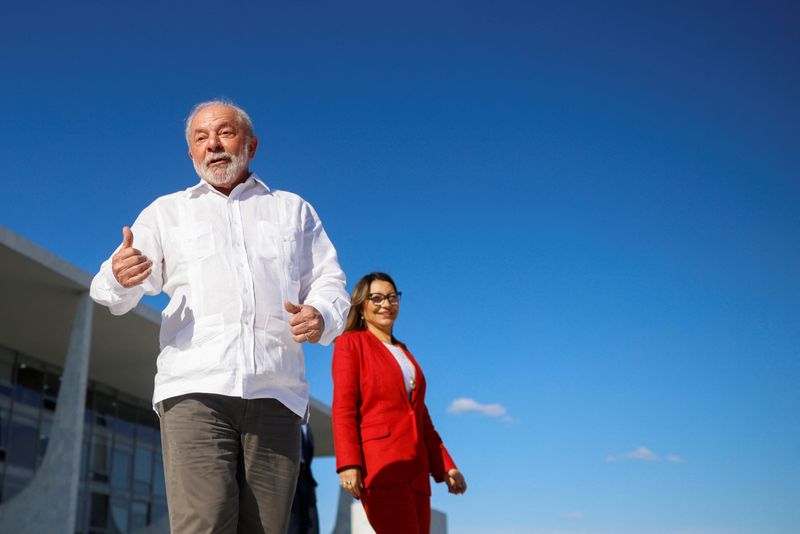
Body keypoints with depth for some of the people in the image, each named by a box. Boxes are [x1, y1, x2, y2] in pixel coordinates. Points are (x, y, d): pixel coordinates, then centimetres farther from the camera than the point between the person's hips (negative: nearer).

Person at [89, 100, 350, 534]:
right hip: (195, 389, -1)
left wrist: (321, 315, -8)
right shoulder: (166, 212, 22)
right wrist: (120, 278, -16)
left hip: (277, 392, 1)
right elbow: (114, 294, 10)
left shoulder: (294, 211, 24)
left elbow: (329, 283, 16)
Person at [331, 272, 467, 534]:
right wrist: (348, 464, -16)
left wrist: (446, 466, 15)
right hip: (380, 464, -7)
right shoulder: (350, 343, 7)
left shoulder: (404, 353, 27)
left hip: (416, 471, 7)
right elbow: (343, 408, -4)